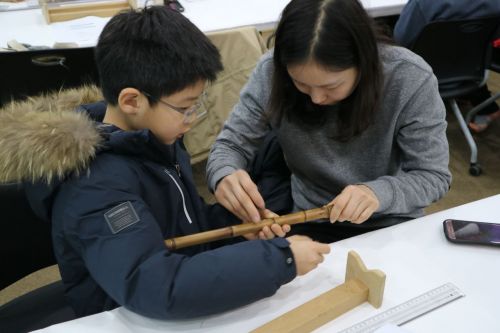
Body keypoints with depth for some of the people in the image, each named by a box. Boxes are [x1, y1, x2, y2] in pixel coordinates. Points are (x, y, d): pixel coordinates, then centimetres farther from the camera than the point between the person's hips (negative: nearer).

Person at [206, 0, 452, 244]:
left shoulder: (411, 79, -20)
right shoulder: (271, 72, -17)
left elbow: (434, 175, -13)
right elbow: (231, 144, -7)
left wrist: (378, 193, -32)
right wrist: (224, 177, -29)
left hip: (392, 223, 0)